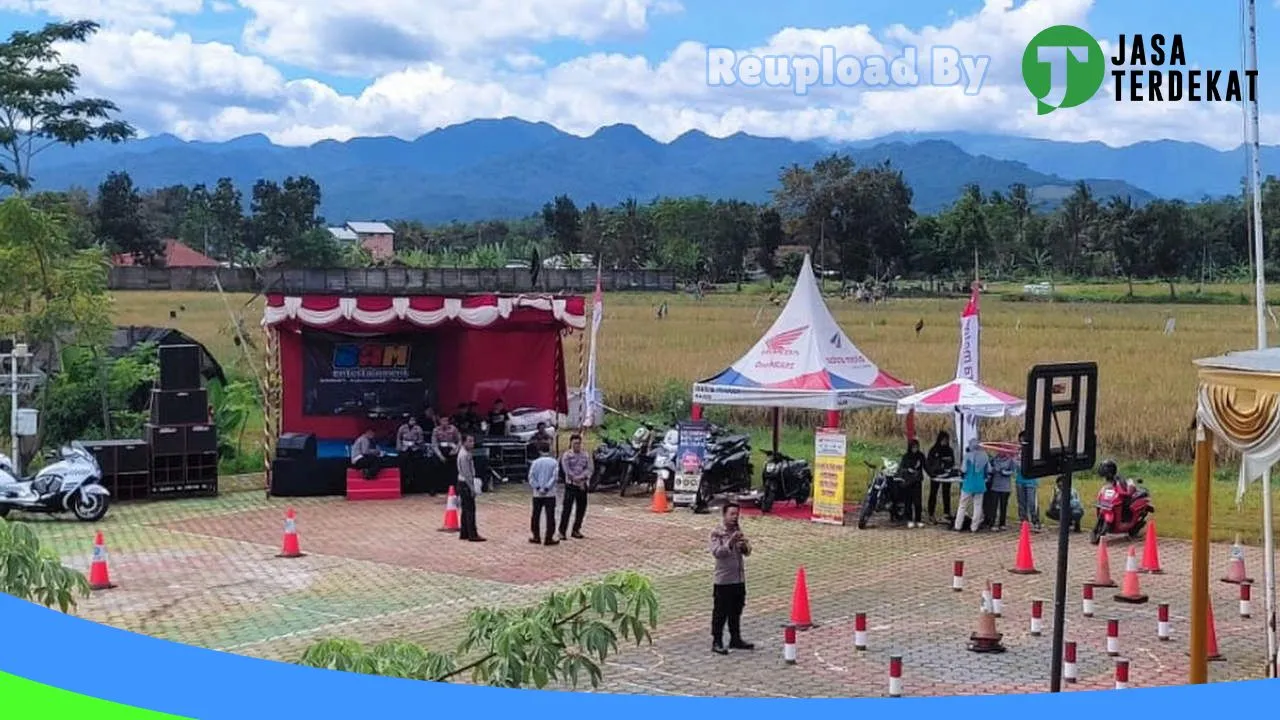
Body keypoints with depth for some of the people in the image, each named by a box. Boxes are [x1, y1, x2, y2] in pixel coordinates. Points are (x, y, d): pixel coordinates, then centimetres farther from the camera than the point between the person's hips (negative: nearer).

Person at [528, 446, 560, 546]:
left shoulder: (536, 462, 3)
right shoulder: (554, 462, -2)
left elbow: (531, 476, -6)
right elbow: (555, 476, -12)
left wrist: (537, 488, -8)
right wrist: (546, 488, -13)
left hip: (537, 494, 2)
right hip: (550, 494, -2)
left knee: (536, 515, 12)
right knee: (550, 516, 0)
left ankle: (536, 537, 16)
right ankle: (549, 538, -3)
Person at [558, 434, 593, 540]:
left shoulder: (586, 455, 7)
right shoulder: (567, 455, -5)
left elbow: (589, 468, -1)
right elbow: (567, 470, -12)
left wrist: (581, 477, -17)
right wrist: (576, 480, -15)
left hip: (582, 485, 5)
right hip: (571, 485, -4)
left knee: (581, 508, 8)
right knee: (567, 508, -9)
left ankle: (576, 530, 20)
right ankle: (562, 531, -5)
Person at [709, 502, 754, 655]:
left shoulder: (738, 531, 8)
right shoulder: (717, 533, -9)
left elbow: (747, 552, 7)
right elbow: (717, 552, -20)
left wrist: (744, 545, -16)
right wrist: (730, 543, -32)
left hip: (739, 579, 6)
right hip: (723, 581, -6)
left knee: (736, 612, 15)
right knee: (720, 613, -1)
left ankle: (735, 639, 26)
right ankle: (716, 642, 6)